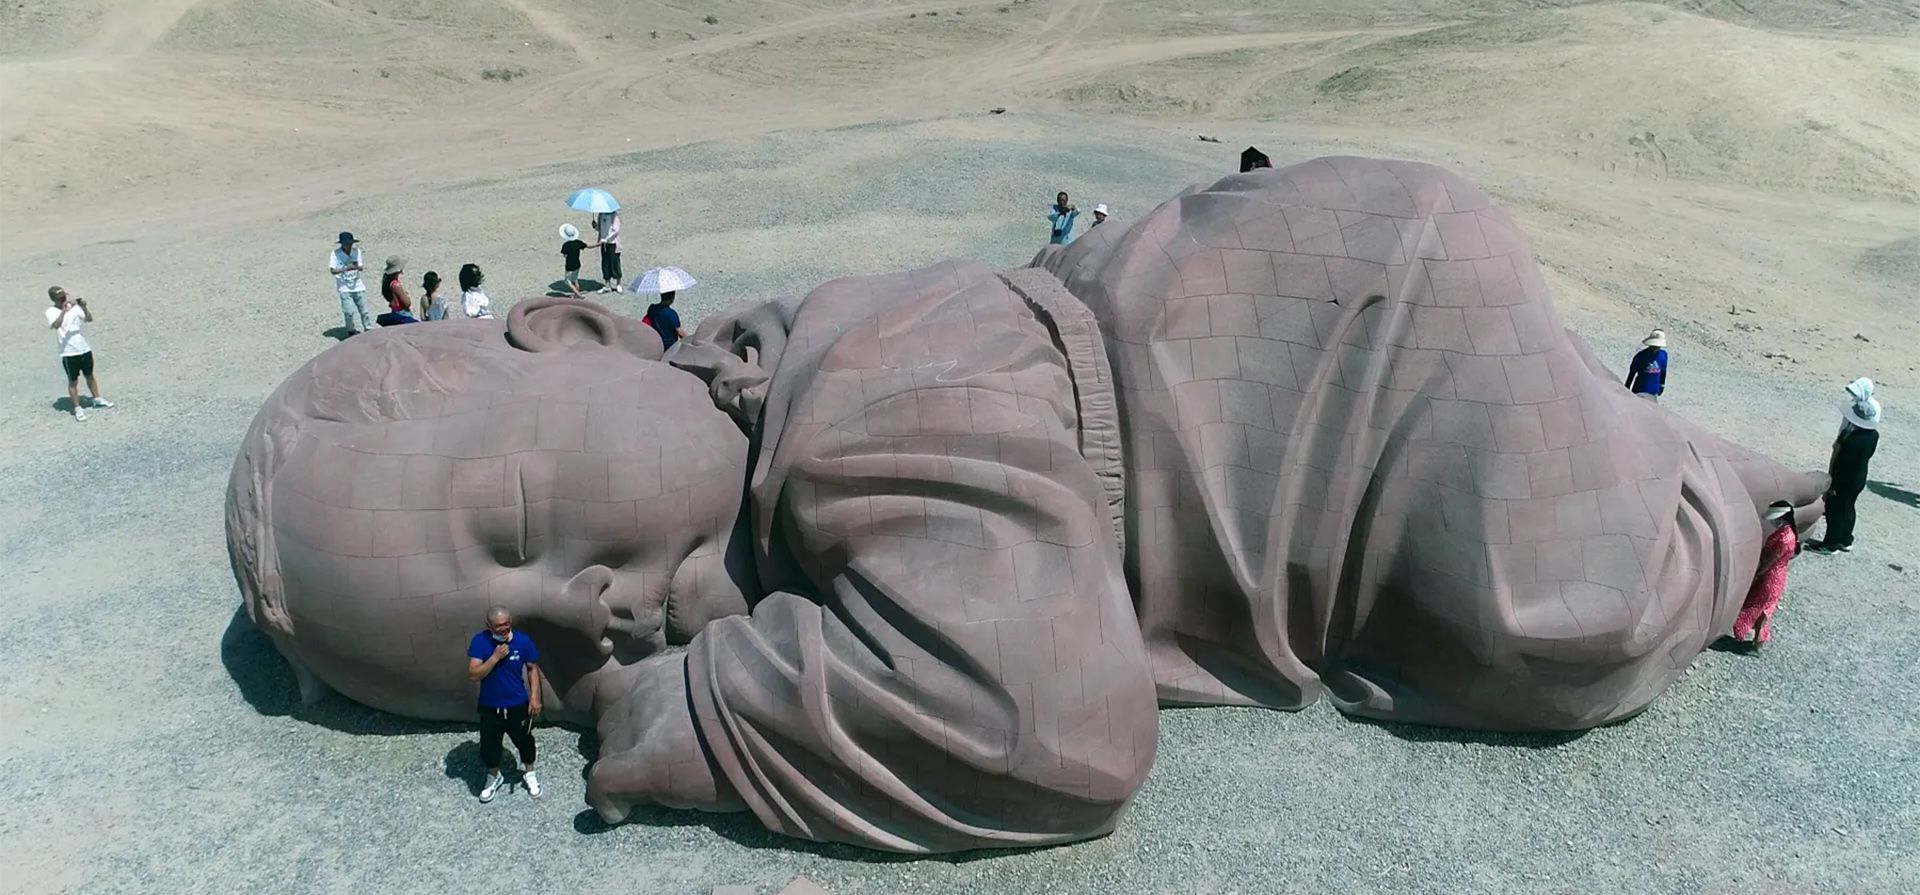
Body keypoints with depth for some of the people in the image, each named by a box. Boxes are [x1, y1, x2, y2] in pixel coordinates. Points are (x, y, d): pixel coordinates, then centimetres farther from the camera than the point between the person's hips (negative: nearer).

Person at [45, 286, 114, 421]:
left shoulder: (74, 306, 1)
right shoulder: (51, 312, -11)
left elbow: (89, 319, -5)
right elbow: (55, 325, -30)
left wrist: (84, 307, -21)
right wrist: (64, 311, -41)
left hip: (85, 349, 4)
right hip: (69, 354, -4)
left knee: (90, 375, 20)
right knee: (73, 381, 5)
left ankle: (97, 400, 37)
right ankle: (78, 409, 14)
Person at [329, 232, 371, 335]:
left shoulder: (356, 251, 1)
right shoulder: (336, 254, -9)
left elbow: (360, 267, 3)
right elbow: (333, 270, -15)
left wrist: (358, 267, -22)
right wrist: (347, 268, -29)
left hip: (357, 285, 3)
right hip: (344, 287, -3)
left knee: (364, 310, 5)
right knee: (349, 312, -7)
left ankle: (368, 329, 17)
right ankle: (352, 331, 11)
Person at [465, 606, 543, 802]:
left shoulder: (523, 640, -15)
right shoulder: (480, 641, -18)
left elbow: (532, 669, -2)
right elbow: (473, 675, -21)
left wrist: (534, 697, -8)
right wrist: (495, 657, -31)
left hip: (518, 705, 1)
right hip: (490, 707, 0)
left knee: (524, 741, 19)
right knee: (488, 747, 13)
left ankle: (529, 774, 46)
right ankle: (494, 776, 43)